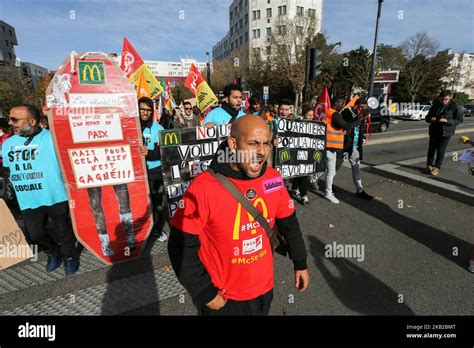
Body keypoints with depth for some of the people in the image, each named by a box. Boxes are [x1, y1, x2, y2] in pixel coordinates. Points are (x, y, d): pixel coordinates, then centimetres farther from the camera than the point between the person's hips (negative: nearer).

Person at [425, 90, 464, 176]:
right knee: (431, 149, 9)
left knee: (441, 151, 0)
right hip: (434, 131, 3)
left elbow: (459, 120, -6)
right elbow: (427, 117, 7)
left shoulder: (455, 106, -8)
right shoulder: (435, 105, 0)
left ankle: (437, 167, 13)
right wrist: (430, 119, -17)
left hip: (446, 132, -3)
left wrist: (447, 121, -23)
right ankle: (429, 165, 25)